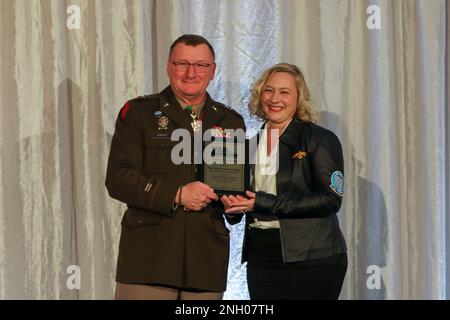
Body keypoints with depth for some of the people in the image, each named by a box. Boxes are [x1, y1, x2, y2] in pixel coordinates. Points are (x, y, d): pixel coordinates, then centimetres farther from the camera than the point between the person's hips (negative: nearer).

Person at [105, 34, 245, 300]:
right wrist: (177, 195, -14)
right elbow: (118, 179, -5)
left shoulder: (230, 122, 15)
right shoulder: (138, 112, 4)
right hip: (147, 257, -3)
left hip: (206, 258, 3)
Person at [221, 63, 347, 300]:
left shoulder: (320, 140, -3)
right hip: (260, 259, 5)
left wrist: (263, 203, -16)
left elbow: (331, 199, -13)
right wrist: (234, 201, -4)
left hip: (312, 260, -5)